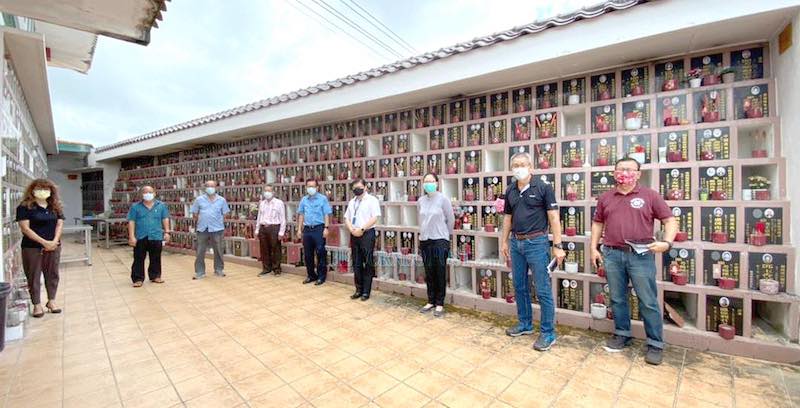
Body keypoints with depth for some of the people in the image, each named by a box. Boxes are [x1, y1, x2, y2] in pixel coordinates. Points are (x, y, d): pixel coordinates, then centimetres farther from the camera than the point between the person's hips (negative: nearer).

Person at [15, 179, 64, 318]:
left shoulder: (56, 206, 9)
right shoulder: (25, 207, -6)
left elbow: (59, 224, 4)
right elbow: (25, 228, -12)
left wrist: (54, 241, -11)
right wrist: (43, 242, -18)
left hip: (54, 246, 4)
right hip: (32, 247, -4)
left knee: (52, 274, 10)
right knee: (34, 276, 4)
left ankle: (51, 301, 21)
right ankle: (37, 304, 13)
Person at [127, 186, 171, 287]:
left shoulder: (161, 206, 5)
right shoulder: (135, 207, 1)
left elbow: (165, 219, 9)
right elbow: (131, 222, -1)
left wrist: (166, 232, 2)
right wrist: (131, 236, -7)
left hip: (156, 237, 1)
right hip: (140, 237, -1)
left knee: (156, 259, 11)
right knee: (139, 259, 4)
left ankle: (155, 276, 24)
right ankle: (138, 279, 13)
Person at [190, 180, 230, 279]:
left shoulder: (221, 200, 4)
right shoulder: (199, 199, 5)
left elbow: (224, 214, 9)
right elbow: (194, 214, 10)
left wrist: (218, 222, 4)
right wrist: (200, 221, 4)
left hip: (217, 229, 0)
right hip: (202, 229, 1)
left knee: (218, 251, 8)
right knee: (200, 252, 6)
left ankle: (219, 270, 22)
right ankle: (199, 272, 17)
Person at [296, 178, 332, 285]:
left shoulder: (323, 198, -2)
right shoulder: (303, 200, 11)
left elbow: (327, 214, -6)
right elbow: (301, 215, 14)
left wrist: (326, 228, -14)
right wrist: (299, 229, 10)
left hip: (319, 228, -5)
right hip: (307, 229, 5)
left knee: (320, 253, -2)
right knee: (307, 254, 10)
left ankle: (321, 276, 11)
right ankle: (311, 275, 24)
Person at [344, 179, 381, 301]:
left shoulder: (372, 200, -3)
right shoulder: (352, 202, 16)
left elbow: (374, 218, -12)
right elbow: (347, 218, 14)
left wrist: (361, 229, -16)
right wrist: (351, 230, -4)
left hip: (367, 234, -6)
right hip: (354, 235, 6)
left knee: (368, 264, 0)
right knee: (356, 264, 10)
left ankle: (366, 291, 9)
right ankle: (359, 289, 20)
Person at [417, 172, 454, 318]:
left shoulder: (443, 199, -8)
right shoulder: (420, 201, 5)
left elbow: (451, 219, -1)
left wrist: (445, 234, 7)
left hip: (440, 241, -4)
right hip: (425, 241, 4)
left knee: (440, 273, 3)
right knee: (429, 273, 12)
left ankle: (440, 304, 17)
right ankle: (431, 301, 26)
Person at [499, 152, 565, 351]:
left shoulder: (543, 188, -7)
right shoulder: (510, 191, 9)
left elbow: (554, 217, -9)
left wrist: (557, 245, -12)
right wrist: (504, 241, 15)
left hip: (536, 242, -6)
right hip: (516, 243, 6)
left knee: (543, 290, 1)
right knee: (519, 287, 15)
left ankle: (548, 333, 15)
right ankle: (525, 324, 31)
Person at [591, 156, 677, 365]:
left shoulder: (649, 195, 1)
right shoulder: (605, 197, 9)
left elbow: (670, 220, 2)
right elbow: (597, 223, 16)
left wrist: (667, 243, -15)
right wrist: (594, 248, 9)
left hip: (641, 255, -2)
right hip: (612, 254, 3)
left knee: (648, 301, 4)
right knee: (617, 298, 12)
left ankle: (655, 344, 18)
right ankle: (622, 335, 27)